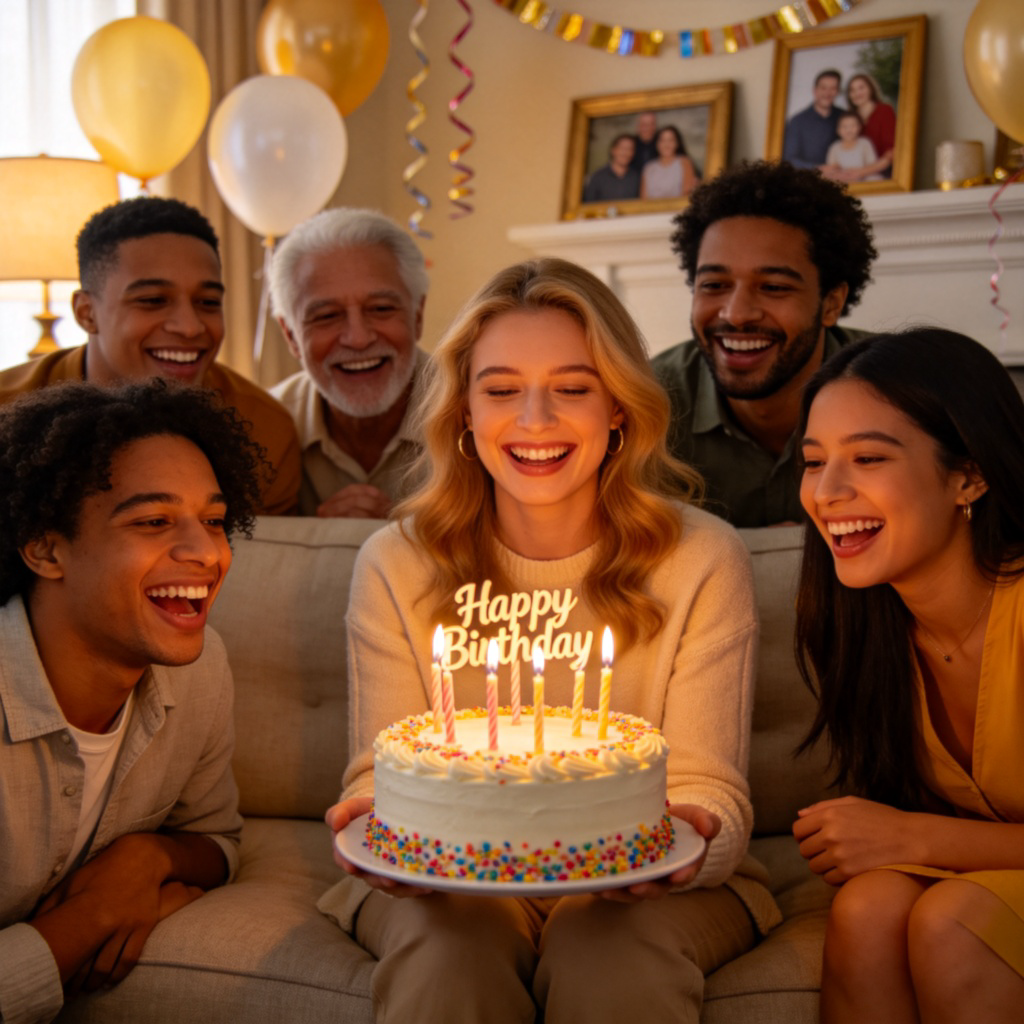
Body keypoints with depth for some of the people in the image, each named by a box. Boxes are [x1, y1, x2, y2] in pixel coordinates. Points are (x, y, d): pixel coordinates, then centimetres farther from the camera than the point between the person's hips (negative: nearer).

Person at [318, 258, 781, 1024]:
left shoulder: (703, 560, -7)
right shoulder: (398, 565, -3)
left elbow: (710, 790, -7)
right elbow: (384, 770, -1)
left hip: (642, 877, 0)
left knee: (618, 960, -32)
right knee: (449, 958, -31)